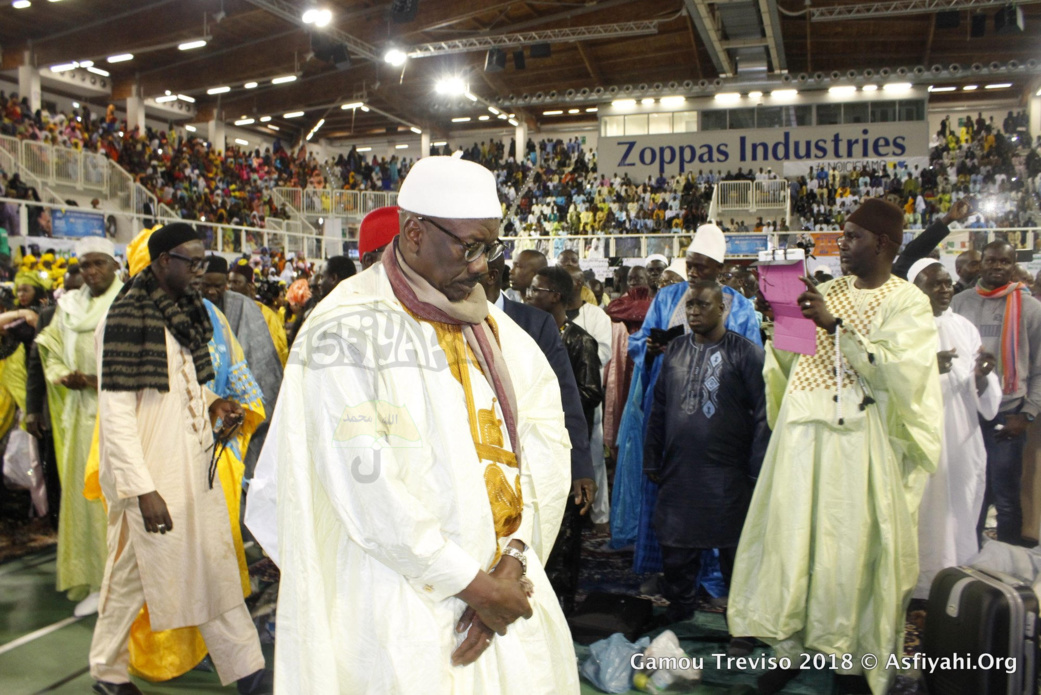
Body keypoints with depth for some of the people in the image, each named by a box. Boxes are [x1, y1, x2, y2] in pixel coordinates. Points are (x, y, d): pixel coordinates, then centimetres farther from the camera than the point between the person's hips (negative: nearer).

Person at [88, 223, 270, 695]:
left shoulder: (186, 312, 10)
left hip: (194, 464, 8)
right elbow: (115, 413, -18)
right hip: (150, 473, -8)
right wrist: (143, 489, -21)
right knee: (133, 574, 7)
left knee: (216, 565, 10)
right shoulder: (126, 318, -15)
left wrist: (212, 404, 0)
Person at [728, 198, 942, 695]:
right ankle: (792, 646, 20)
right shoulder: (827, 292, 12)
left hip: (858, 444, -4)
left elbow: (902, 372, -17)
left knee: (851, 547, 1)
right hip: (801, 436, 4)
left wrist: (837, 327, -19)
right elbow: (787, 363, 11)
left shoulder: (907, 303, -1)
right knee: (791, 538, 6)